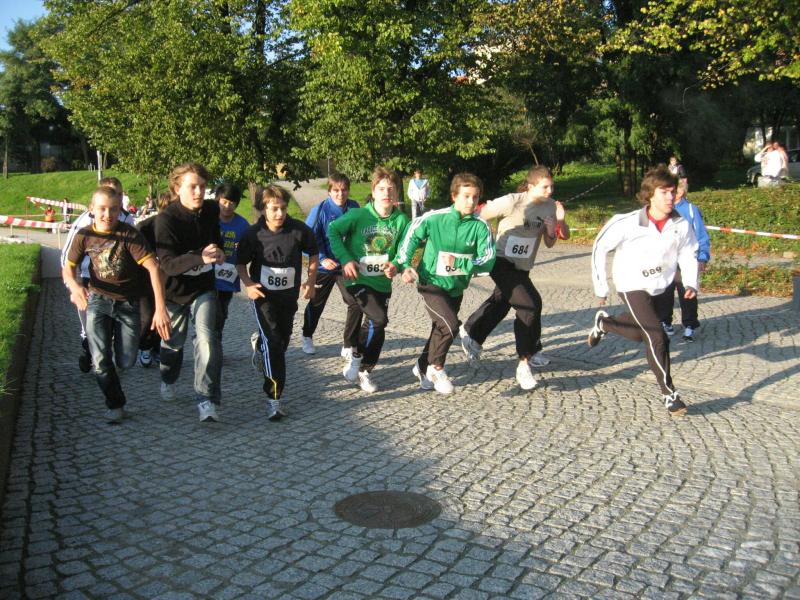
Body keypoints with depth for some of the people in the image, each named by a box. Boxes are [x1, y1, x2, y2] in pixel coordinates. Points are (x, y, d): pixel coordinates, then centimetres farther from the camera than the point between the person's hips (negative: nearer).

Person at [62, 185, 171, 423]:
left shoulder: (129, 234, -19)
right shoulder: (84, 235, -8)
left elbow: (153, 267, -26)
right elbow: (68, 268, 3)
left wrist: (160, 309, -35)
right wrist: (74, 286, -22)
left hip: (127, 303, -1)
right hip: (97, 300, 1)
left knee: (126, 362, 3)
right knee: (100, 361, -8)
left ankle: (117, 339, 41)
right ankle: (115, 405, 17)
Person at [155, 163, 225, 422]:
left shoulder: (212, 210, -6)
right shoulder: (167, 218, -21)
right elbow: (167, 263, -31)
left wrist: (219, 251, -3)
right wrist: (200, 257, -46)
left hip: (204, 288, 2)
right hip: (175, 289, -2)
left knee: (207, 338, -18)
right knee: (173, 341, 18)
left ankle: (207, 401, -15)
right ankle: (168, 381, 49)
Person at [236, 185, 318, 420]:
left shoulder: (300, 230, -13)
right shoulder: (253, 234, -14)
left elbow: (313, 254, 4)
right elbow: (241, 263, 1)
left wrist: (311, 281, -4)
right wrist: (248, 284, -15)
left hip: (289, 295, 3)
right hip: (263, 295, -3)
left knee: (283, 340, 18)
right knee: (272, 341, -16)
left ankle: (261, 349, 54)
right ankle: (274, 397, -12)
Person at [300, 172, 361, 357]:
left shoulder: (354, 207, -6)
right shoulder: (320, 210, -17)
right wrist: (322, 259, -23)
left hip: (347, 265, 2)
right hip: (324, 266, -2)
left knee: (356, 303, -9)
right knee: (316, 304, 18)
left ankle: (349, 346, 5)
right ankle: (307, 337, 44)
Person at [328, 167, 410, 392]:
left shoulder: (401, 220, -5)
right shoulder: (358, 215, -13)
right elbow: (332, 231, -9)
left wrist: (396, 266, -18)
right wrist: (345, 259, -17)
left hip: (382, 283, 5)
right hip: (358, 280, -4)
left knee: (378, 329, 10)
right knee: (379, 319, -23)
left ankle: (364, 371, 31)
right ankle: (355, 358, 0)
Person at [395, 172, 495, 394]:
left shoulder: (480, 227, -10)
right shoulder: (434, 218, -13)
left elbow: (487, 261, -15)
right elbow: (411, 237, 1)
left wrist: (458, 263, -27)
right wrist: (405, 265, -6)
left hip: (456, 288, 4)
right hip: (431, 284, -4)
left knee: (442, 330, 18)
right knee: (450, 325, -22)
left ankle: (423, 368, 43)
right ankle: (436, 367, 2)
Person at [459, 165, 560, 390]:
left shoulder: (549, 206, -3)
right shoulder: (512, 202, -22)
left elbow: (549, 244, 4)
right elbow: (478, 218, -14)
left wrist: (552, 231, -16)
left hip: (523, 267, 7)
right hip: (502, 263, -7)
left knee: (501, 303, 25)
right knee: (530, 304, -22)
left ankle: (471, 332, 54)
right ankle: (524, 364, -11)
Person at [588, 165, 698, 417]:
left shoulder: (681, 225, -14)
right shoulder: (628, 224, -24)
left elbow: (688, 254, 1)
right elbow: (600, 248, -12)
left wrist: (691, 283, -15)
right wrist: (601, 287, -8)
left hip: (658, 287, 5)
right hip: (632, 286, -5)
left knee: (638, 334, 23)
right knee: (657, 338, -14)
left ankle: (604, 323, 51)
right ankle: (670, 394, -2)